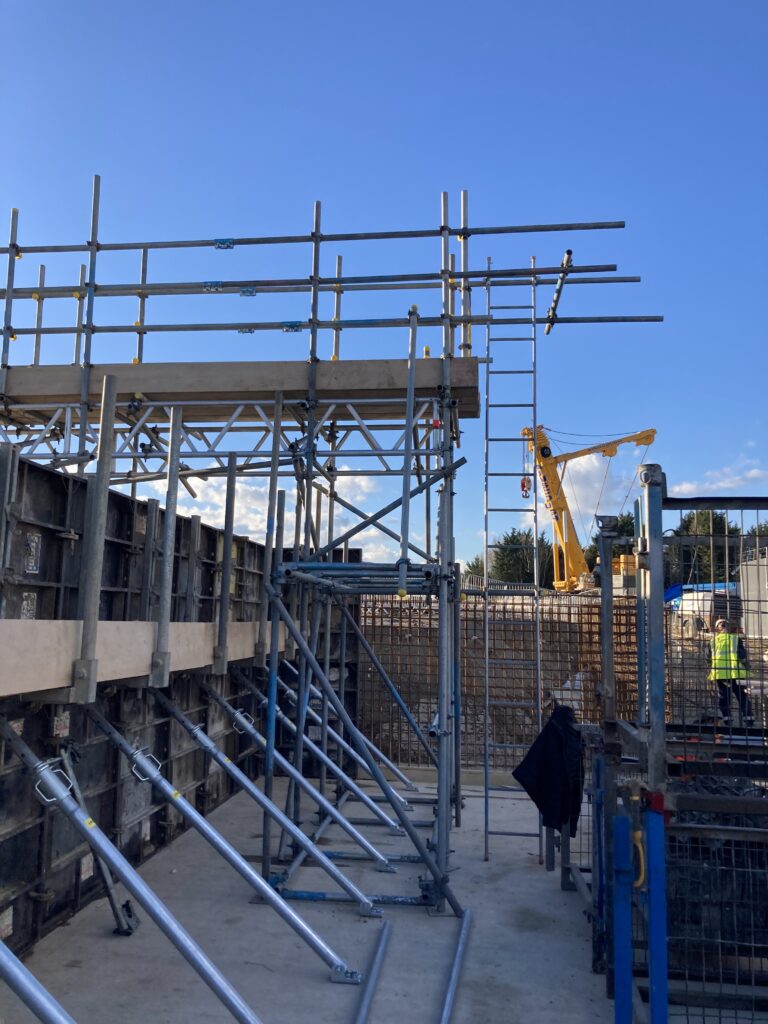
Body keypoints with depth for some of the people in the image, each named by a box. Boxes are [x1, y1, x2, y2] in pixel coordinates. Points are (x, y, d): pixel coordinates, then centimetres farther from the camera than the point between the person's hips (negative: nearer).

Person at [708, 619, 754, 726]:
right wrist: (746, 669, 5)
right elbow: (743, 656, -2)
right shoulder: (736, 639, 4)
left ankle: (727, 721, 7)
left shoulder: (713, 641, 12)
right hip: (735, 672, -2)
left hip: (719, 673, 2)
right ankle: (748, 720, 2)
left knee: (723, 698, 9)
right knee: (743, 697, 6)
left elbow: (710, 658, 15)